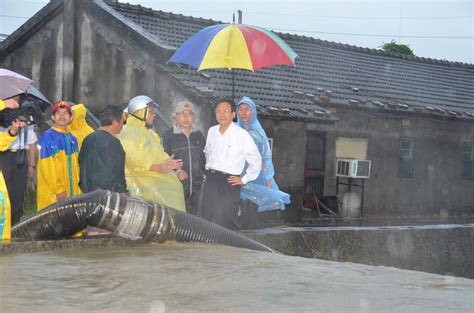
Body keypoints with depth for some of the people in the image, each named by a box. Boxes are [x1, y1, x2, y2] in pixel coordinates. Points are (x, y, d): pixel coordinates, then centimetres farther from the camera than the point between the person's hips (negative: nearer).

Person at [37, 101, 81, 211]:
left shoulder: (72, 139, 13)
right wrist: (58, 190, -15)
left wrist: (78, 189, 9)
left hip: (71, 192, 6)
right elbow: (47, 166, -11)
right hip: (52, 193, -6)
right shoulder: (47, 137, -7)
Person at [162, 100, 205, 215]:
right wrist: (176, 171, -18)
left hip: (195, 186, 4)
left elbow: (204, 158, 24)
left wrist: (205, 174, 12)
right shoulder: (168, 135, 1)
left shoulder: (199, 135, 15)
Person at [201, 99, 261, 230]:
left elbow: (256, 160, -5)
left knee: (226, 224, -9)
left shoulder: (242, 134, -9)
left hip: (228, 183, -6)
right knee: (208, 222, 9)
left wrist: (244, 179, -3)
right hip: (210, 181, 6)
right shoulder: (212, 131, 8)